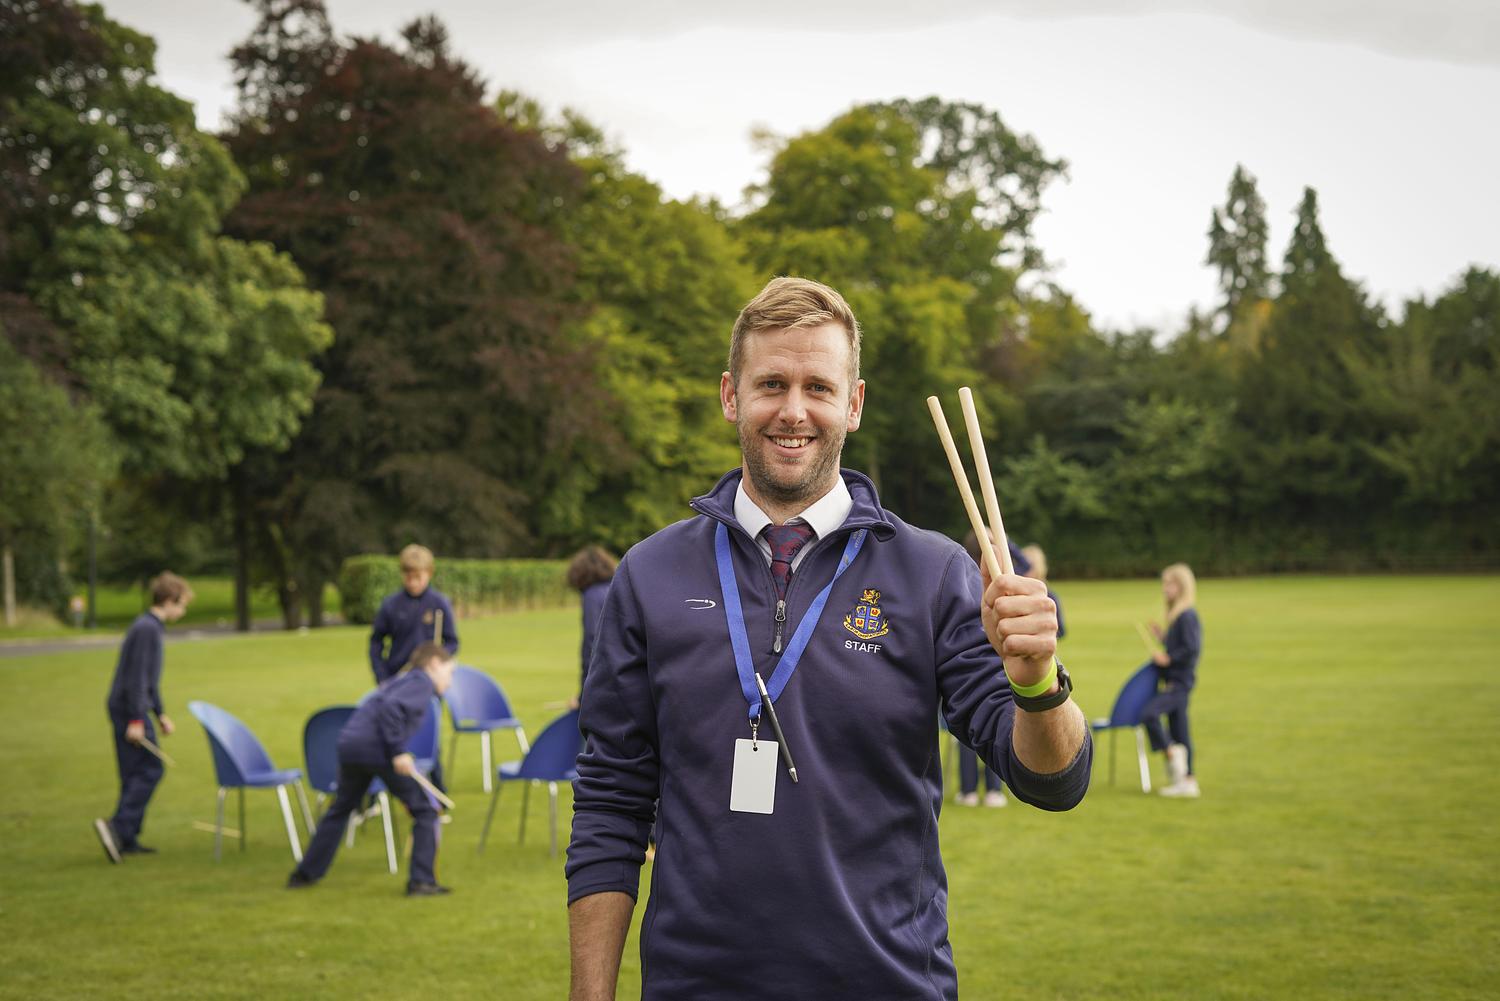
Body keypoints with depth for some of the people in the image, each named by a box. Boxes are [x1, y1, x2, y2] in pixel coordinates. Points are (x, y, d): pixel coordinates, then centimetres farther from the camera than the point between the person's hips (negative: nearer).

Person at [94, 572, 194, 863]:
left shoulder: (152, 627, 17)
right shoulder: (147, 629, -15)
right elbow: (137, 677, -20)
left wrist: (160, 714, 27)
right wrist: (136, 720, -22)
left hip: (125, 709, 10)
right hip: (127, 708, -10)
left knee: (135, 774, 10)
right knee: (149, 770, -11)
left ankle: (126, 839, 11)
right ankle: (118, 826, -17)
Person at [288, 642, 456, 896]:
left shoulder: (401, 680, 27)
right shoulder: (421, 683, 0)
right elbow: (390, 706, -18)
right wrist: (398, 751, -19)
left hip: (349, 743, 8)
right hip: (378, 749, -8)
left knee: (340, 810, 28)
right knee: (425, 811, 4)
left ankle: (306, 873, 36)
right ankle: (422, 881, 0)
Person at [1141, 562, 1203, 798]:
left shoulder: (1187, 616, -15)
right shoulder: (1176, 614, 15)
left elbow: (1193, 648, -23)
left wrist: (1168, 659, -18)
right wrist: (1162, 637, 9)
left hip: (1180, 681, -10)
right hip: (1173, 681, 10)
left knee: (1149, 712, -24)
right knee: (1179, 733, 10)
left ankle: (1171, 752, -10)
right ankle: (1188, 780, 14)